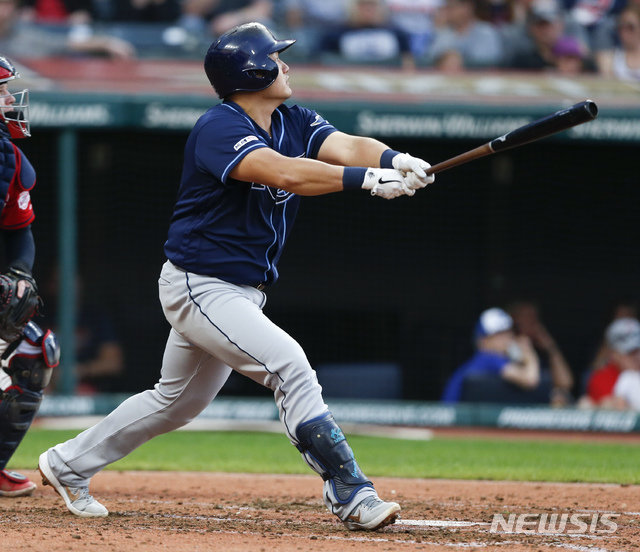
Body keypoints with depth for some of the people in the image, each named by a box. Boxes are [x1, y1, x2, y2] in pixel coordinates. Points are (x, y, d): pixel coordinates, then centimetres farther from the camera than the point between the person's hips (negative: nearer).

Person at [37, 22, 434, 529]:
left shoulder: (294, 123, 4)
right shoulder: (219, 129, -21)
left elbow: (347, 147, -13)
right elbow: (285, 173, -36)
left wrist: (397, 161, -35)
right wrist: (367, 179, -44)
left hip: (242, 292, 10)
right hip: (200, 289, -10)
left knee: (179, 401, 21)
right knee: (290, 367, -23)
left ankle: (69, 465, 35)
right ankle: (349, 494, -24)